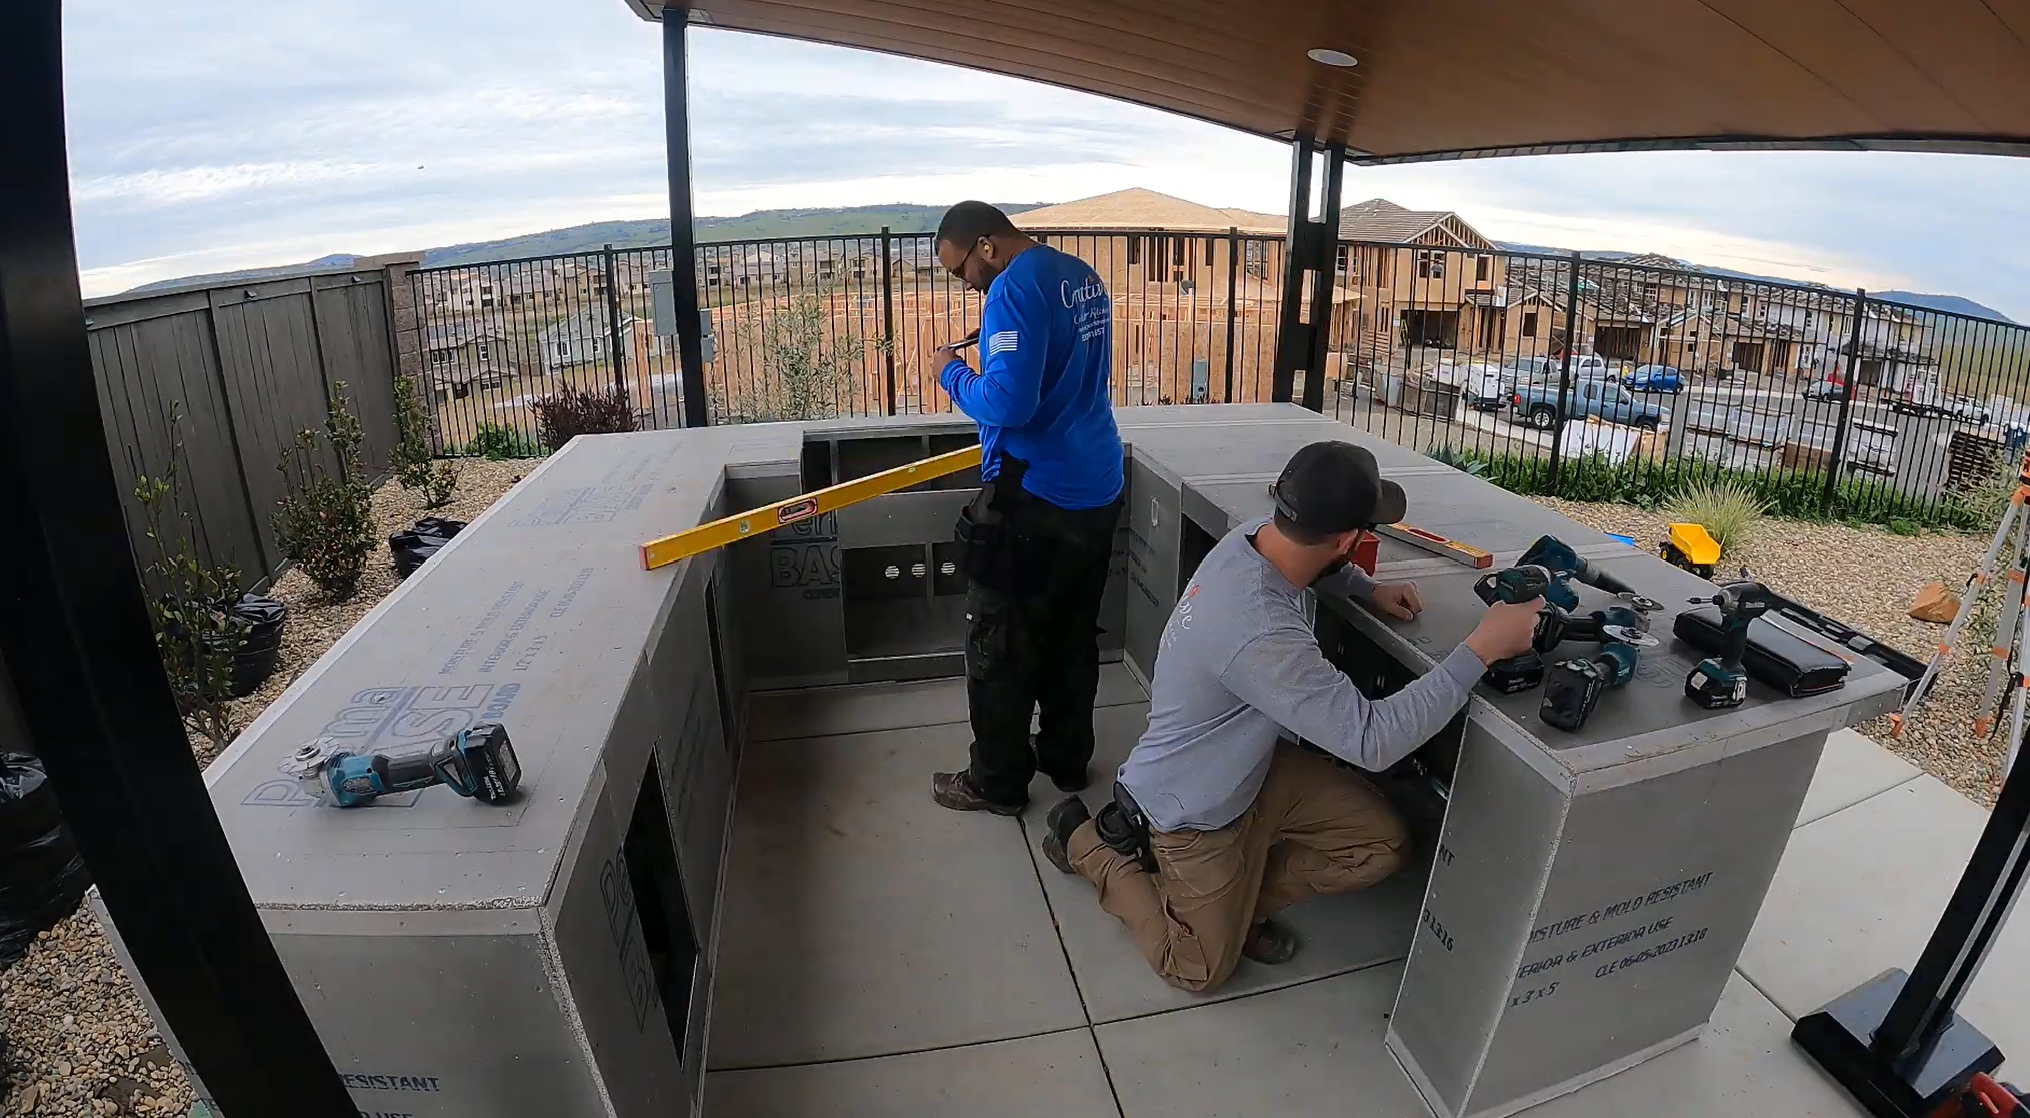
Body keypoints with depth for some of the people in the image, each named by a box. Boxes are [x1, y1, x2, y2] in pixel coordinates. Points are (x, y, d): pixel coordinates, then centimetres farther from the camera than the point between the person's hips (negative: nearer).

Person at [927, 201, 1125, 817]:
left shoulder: (1016, 285, -16)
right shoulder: (1083, 275, 12)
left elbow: (1007, 402, -25)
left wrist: (953, 373, -8)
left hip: (1034, 498, -9)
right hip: (1097, 488, 9)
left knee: (1001, 646, 5)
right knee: (1073, 637, 19)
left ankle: (998, 783, 18)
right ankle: (1067, 759, 33)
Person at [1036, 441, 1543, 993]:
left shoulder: (1253, 535, -16)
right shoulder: (1261, 635, -43)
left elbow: (1313, 564, 12)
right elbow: (1374, 741, -37)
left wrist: (1369, 590, -6)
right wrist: (1483, 648, -33)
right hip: (1191, 809, -8)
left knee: (1382, 845, 4)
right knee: (1200, 968, 14)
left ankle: (1241, 900, 21)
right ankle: (1087, 842, 25)